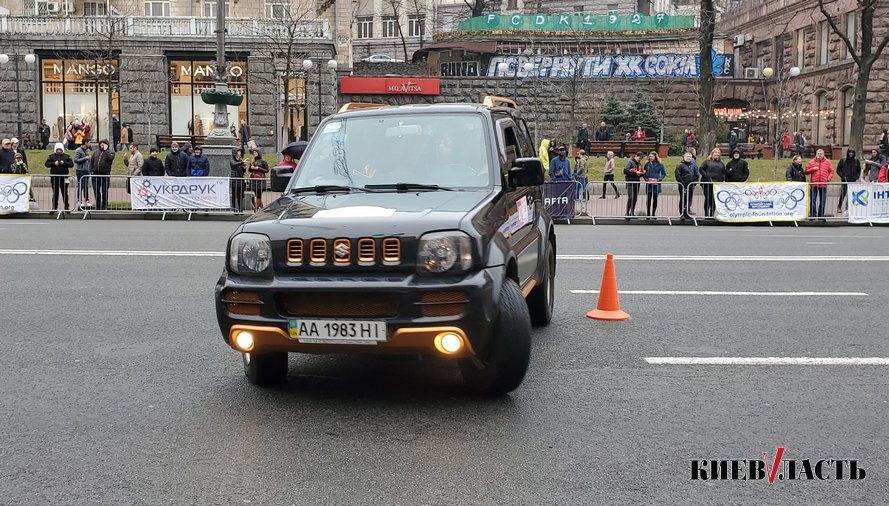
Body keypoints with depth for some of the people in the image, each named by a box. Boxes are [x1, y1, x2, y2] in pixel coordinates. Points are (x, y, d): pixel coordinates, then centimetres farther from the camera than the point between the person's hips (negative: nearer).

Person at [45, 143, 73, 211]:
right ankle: (54, 208, 10)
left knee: (65, 193, 1)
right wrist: (54, 163, -13)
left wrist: (64, 163, -13)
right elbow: (46, 164, 2)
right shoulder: (51, 156, 8)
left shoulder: (67, 156, 6)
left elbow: (71, 164, -1)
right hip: (54, 177, 1)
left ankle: (66, 207, 6)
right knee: (55, 193, 5)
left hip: (64, 177, -1)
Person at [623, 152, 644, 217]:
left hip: (637, 182, 7)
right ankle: (627, 213, -7)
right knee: (630, 198, -13)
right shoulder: (630, 162, -6)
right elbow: (625, 171, -17)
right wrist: (635, 173, -19)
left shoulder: (639, 164, 17)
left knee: (635, 198, 8)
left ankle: (632, 213, 16)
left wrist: (642, 173, 1)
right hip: (630, 182, -7)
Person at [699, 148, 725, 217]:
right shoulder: (707, 161, 7)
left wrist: (722, 179, 1)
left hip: (717, 184, 3)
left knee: (714, 200, 1)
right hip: (707, 183, -3)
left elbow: (724, 173, 20)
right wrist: (706, 176, -11)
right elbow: (701, 169, 0)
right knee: (708, 199, -2)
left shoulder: (721, 164, 19)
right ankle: (706, 214, 3)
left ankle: (711, 214, 7)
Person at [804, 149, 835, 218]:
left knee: (823, 200, 5)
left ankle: (821, 215, 11)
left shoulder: (827, 162, 10)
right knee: (813, 200, -3)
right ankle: (812, 215, 1)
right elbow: (806, 172, 8)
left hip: (823, 184, 1)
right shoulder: (811, 162, 7)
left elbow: (831, 171, 12)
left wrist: (828, 179, -3)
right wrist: (812, 169, -9)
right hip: (814, 184, -1)